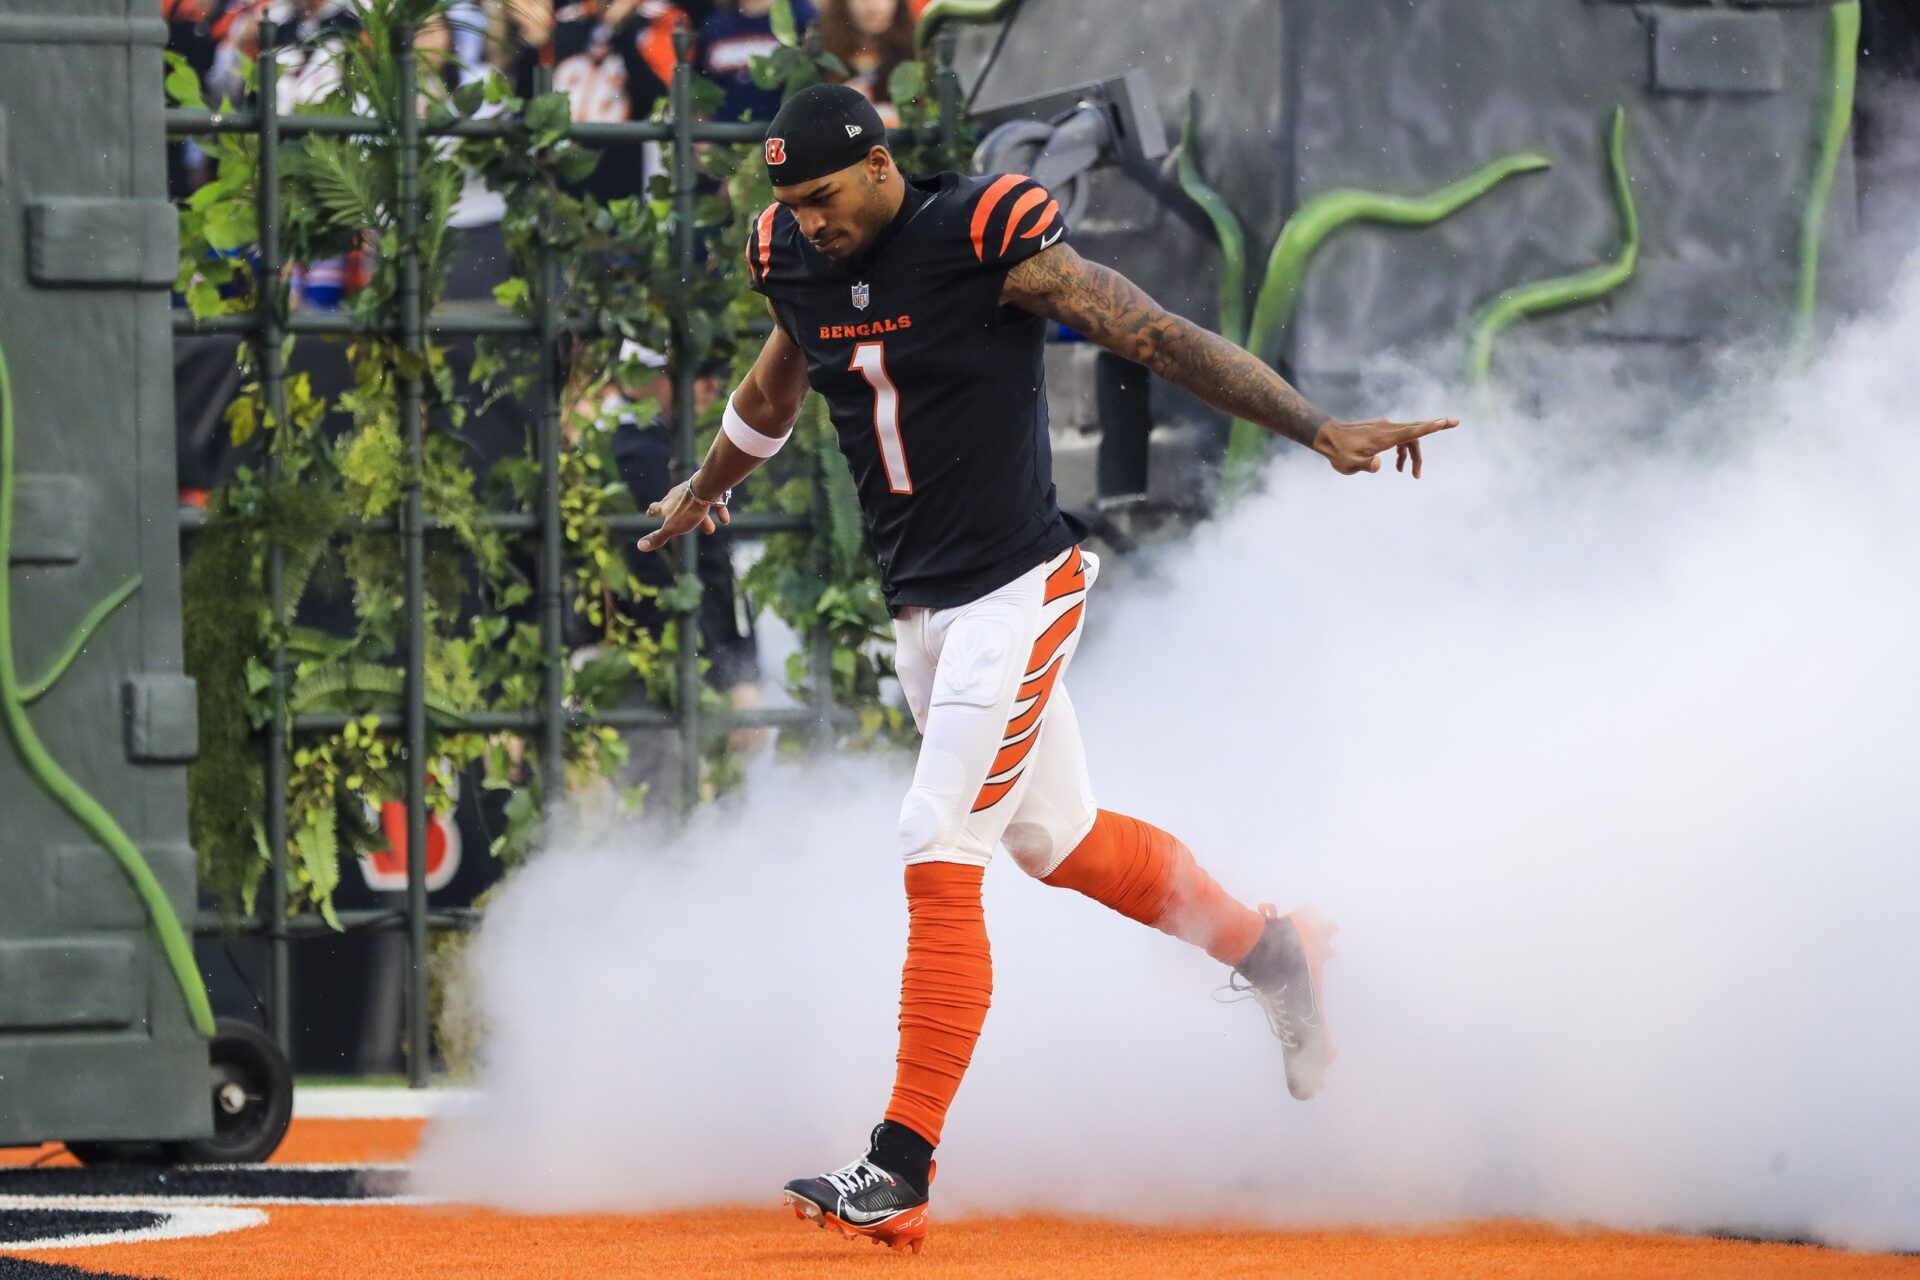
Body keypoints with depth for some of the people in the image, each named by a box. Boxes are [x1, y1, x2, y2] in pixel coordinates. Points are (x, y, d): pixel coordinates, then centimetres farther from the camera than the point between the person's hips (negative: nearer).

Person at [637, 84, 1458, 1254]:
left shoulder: (988, 239, -17)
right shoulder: (797, 260, 3)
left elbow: (1161, 338, -19)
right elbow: (778, 383, 26)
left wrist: (1320, 431, -25)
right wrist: (707, 490, 45)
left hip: (1015, 591, -8)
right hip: (920, 607, 8)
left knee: (939, 851, -15)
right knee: (1056, 842, 18)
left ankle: (903, 1168, -16)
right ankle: (1273, 954, 40)